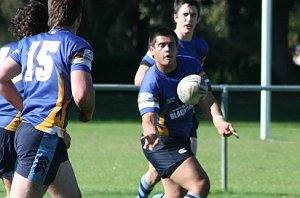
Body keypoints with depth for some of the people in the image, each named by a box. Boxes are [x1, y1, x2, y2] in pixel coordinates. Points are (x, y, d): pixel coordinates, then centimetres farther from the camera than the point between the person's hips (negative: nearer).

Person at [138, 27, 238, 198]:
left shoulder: (191, 65, -6)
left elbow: (207, 97, -6)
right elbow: (148, 118, -36)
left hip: (182, 139, 8)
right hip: (162, 144, -8)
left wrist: (219, 120, -26)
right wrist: (152, 134, -60)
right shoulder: (151, 83, -25)